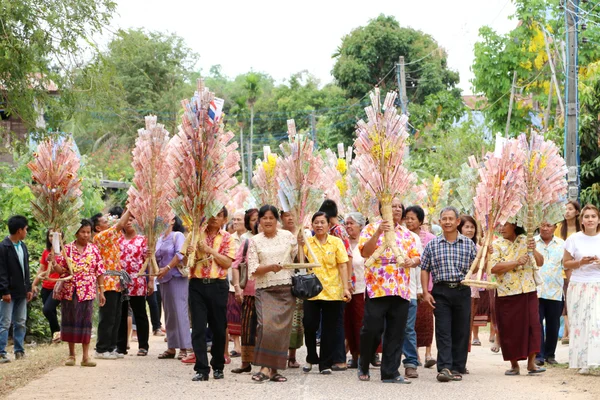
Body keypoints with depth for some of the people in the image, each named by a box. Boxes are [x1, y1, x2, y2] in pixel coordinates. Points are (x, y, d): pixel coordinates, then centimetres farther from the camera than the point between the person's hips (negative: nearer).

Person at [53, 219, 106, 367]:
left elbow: (100, 272, 5)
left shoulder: (94, 249, 5)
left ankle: (86, 357, 2)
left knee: (85, 322, -1)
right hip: (69, 291, 0)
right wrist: (53, 262, -20)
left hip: (87, 292, 0)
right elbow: (61, 270, 1)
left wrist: (101, 291, 2)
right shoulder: (67, 249, 2)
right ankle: (71, 355, 17)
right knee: (70, 321, 5)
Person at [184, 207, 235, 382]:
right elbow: (185, 262, 7)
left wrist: (209, 249, -14)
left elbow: (227, 263, -6)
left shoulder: (227, 238, 6)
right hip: (197, 284, 1)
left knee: (219, 328, 6)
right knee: (198, 328, -4)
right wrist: (189, 254, -15)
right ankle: (202, 369, -3)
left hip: (217, 286, -1)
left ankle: (218, 366, 20)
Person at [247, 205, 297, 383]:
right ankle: (265, 368, -13)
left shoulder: (287, 236, 8)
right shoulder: (255, 241, 6)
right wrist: (270, 267, -16)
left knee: (282, 329, -1)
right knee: (266, 326, -19)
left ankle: (274, 369, 7)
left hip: (286, 288, 1)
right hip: (265, 289, -1)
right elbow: (253, 270, -3)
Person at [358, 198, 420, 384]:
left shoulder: (407, 234, 18)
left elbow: (416, 256, 15)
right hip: (377, 288, -5)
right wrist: (378, 232, -25)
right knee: (372, 329, -4)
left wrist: (411, 261, -8)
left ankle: (391, 372, 8)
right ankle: (363, 365, 18)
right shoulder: (372, 228, 1)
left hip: (401, 290, 5)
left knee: (396, 333, 3)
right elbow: (365, 252, -13)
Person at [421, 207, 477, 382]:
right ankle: (444, 367, -11)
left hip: (462, 291, 1)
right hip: (441, 291, -1)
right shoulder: (432, 245, 7)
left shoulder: (469, 244, 8)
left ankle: (457, 368, 11)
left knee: (461, 331, 3)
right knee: (443, 330, -7)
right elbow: (424, 269, 9)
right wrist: (426, 292, 0)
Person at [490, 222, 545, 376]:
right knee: (510, 329, 1)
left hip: (528, 291, 2)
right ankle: (514, 365, 12)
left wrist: (534, 250, -16)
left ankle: (531, 362, 0)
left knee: (532, 324, -6)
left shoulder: (526, 241, 8)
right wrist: (517, 262, -18)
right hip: (506, 293, -1)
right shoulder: (497, 245, 1)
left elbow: (540, 262, 4)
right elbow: (494, 268, -12)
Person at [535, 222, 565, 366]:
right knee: (536, 323, -6)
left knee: (553, 324, 6)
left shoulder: (562, 244, 8)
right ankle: (538, 355, -3)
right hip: (535, 290, -1)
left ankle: (550, 354, 19)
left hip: (555, 291, 2)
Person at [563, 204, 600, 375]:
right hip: (578, 286, 0)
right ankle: (583, 363, 6)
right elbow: (566, 263, 4)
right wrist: (581, 262, -13)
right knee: (579, 324, 1)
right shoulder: (574, 239, 1)